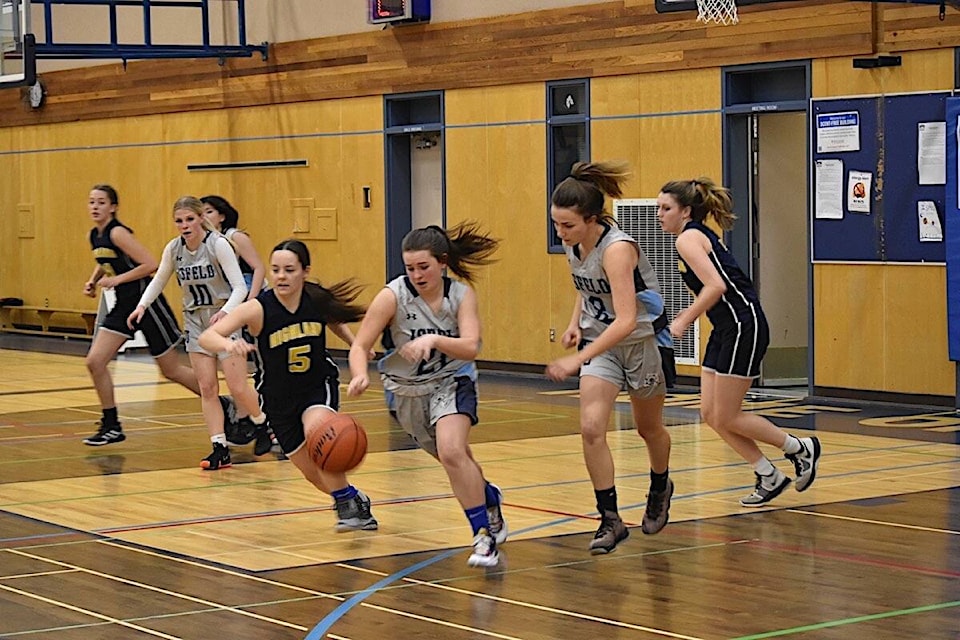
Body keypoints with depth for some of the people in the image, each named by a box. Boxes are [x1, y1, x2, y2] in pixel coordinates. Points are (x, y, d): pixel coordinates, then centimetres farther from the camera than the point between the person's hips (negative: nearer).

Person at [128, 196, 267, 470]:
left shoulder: (218, 244, -18)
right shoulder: (173, 249, -2)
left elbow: (240, 287, -21)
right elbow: (158, 281, 15)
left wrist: (224, 312, -37)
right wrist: (141, 306, -1)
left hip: (225, 318, -4)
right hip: (196, 322, 5)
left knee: (238, 388, -7)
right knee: (207, 388, -1)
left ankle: (264, 425, 21)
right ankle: (220, 450, 2)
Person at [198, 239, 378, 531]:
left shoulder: (319, 300, -16)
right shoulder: (258, 308, -23)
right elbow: (206, 337, -31)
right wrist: (228, 343, -52)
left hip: (319, 385, -1)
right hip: (280, 397, 1)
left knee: (316, 428, -33)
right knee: (313, 472, 7)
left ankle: (349, 502, -13)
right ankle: (355, 501, 39)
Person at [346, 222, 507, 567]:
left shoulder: (461, 293, -16)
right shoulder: (393, 295, -20)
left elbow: (471, 347, -28)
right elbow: (359, 346, -21)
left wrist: (433, 340, -45)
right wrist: (360, 376, -42)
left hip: (452, 381, -2)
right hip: (408, 389, 2)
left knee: (452, 452, -26)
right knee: (457, 459, 16)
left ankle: (485, 534, -16)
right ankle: (489, 499, 49)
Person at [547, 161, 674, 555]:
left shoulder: (616, 248, -30)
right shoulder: (573, 243, -7)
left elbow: (626, 320, -37)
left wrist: (578, 360, -41)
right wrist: (576, 321, -1)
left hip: (643, 340, -5)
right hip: (599, 341, 5)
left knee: (649, 429, 17)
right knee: (591, 428, -15)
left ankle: (660, 489, 47)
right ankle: (610, 520, -7)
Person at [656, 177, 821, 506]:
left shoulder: (689, 238, -12)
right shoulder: (700, 235, 17)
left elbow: (716, 286, -24)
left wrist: (685, 320, -18)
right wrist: (690, 313, 14)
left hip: (743, 325, -10)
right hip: (726, 330, 10)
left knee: (725, 418, -3)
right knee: (710, 414, 8)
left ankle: (801, 448, 12)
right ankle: (770, 477, 15)